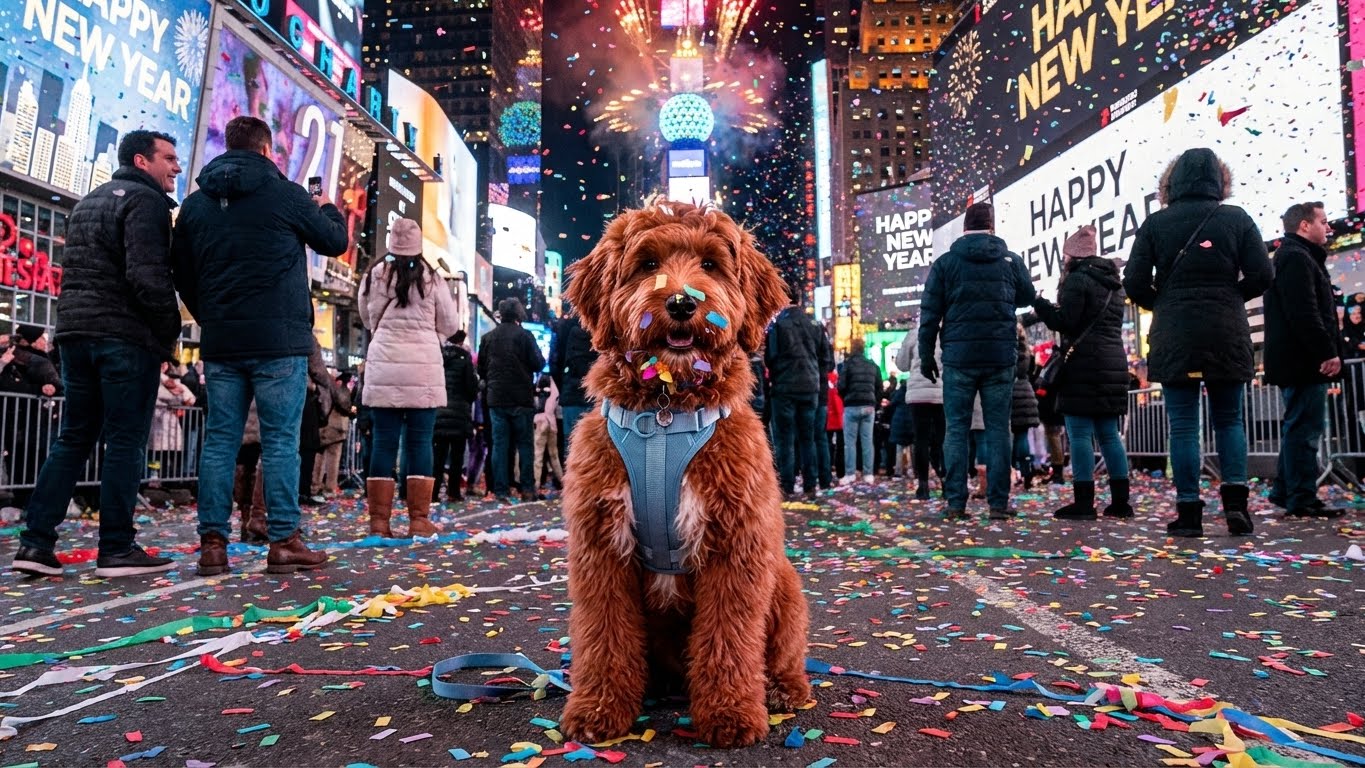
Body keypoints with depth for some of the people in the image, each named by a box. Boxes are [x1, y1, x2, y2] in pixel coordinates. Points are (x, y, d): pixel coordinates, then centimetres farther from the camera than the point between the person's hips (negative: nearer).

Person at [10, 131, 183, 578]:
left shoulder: (88, 202, 23)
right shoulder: (145, 201, -6)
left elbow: (77, 270, 23)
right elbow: (148, 276, -18)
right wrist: (170, 331, -9)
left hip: (76, 331, 9)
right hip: (126, 335, -8)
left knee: (73, 438, 11)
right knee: (126, 441, -4)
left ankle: (35, 542, 8)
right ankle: (116, 549, -1)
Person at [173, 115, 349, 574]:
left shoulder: (195, 203, 12)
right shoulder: (284, 194, -4)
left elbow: (182, 274, 14)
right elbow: (336, 242, 8)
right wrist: (327, 208, 28)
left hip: (219, 341, 5)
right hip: (278, 340, -5)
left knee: (219, 440, 8)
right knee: (280, 441, -2)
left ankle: (213, 543, 8)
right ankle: (284, 542, 1)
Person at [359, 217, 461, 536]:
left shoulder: (375, 275, 4)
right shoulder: (432, 278, 2)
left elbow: (367, 319, 16)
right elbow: (450, 325, 8)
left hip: (384, 367, 1)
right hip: (423, 368, -1)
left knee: (384, 441, 3)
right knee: (420, 441, 2)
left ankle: (379, 519, 4)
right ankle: (419, 518, 2)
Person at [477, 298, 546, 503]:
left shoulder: (487, 337, 5)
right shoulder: (524, 335, -7)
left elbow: (481, 369, 11)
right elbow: (538, 364, -8)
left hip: (495, 399, 3)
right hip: (521, 399, -3)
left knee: (499, 444, 4)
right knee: (524, 443, 6)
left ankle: (501, 490, 2)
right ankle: (527, 489, 4)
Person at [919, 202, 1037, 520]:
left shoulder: (945, 262, 1)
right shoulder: (1012, 260, 6)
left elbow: (930, 313, -1)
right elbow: (1027, 297, 23)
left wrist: (926, 356, 4)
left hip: (959, 357, -1)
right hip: (1001, 357, 1)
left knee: (956, 429, 3)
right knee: (998, 429, 4)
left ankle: (956, 502, 1)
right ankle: (998, 502, 3)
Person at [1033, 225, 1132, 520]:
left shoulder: (1078, 279, -8)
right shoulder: (1113, 282, 19)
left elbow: (1064, 322, -13)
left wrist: (1038, 303, -1)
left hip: (1084, 363, -8)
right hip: (1113, 361, 9)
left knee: (1080, 434, -7)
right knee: (1109, 434, 11)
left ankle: (1083, 502, -9)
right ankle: (1120, 501, 11)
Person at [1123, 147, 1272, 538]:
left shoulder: (1155, 223, 0)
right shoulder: (1236, 219, 3)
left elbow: (1135, 283, -4)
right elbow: (1261, 277, 0)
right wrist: (1230, 297, 19)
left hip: (1174, 336, -1)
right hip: (1228, 336, 1)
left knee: (1183, 425, 2)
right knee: (1229, 419, 14)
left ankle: (1189, 512, 2)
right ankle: (1235, 498, 2)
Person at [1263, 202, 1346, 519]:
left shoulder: (1294, 257, 23)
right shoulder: (1297, 258, -11)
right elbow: (1305, 313, -21)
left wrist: (1326, 351, 20)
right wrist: (1328, 351, -20)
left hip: (1298, 360, 11)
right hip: (1305, 361, -11)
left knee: (1298, 428, 14)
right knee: (1304, 429, -9)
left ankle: (1285, 491, 19)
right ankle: (1302, 500, -7)